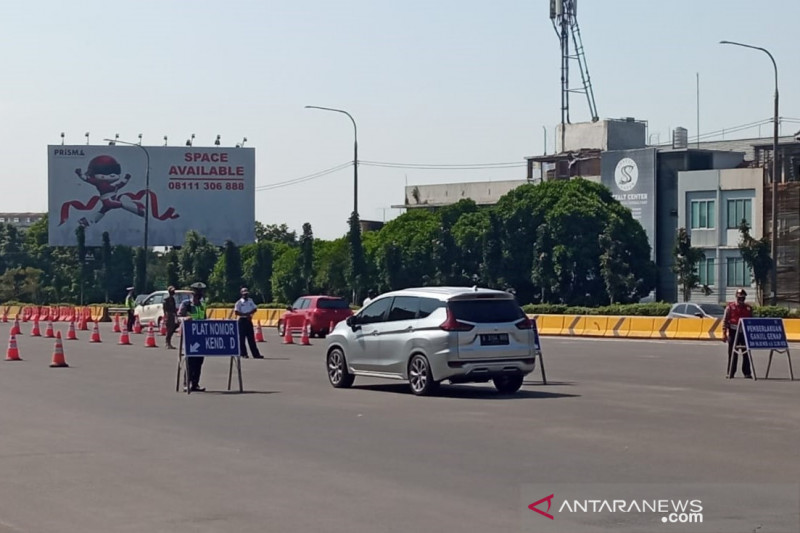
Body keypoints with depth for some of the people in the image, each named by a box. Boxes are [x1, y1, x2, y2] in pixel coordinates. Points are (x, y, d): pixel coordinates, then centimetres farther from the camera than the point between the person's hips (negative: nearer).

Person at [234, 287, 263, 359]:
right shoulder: (239, 302, -4)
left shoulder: (250, 301, 13)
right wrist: (245, 314, -20)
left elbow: (255, 309, 10)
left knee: (251, 338, 5)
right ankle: (243, 353, 2)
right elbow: (236, 312, -12)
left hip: (249, 320, 5)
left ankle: (256, 354, 3)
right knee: (242, 337, -3)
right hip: (242, 320, -5)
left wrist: (249, 313, -9)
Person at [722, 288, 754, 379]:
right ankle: (730, 373, 7)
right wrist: (724, 334, -8)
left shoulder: (748, 308, 10)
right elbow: (725, 321, -1)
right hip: (733, 333, -3)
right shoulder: (730, 307, 1)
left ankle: (747, 372, 7)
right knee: (733, 354, 1)